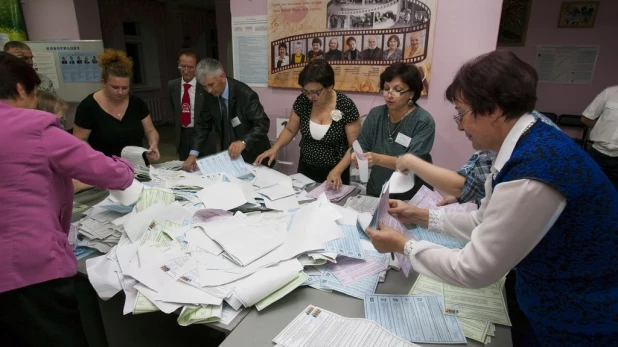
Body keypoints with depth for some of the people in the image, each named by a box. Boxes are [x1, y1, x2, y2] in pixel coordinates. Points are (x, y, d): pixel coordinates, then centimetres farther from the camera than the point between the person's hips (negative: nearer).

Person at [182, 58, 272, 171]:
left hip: (253, 157, -5)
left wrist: (243, 142, -41)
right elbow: (203, 125, 3)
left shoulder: (245, 94, -22)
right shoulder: (210, 97, -4)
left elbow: (263, 124, -25)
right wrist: (193, 153, -10)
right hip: (229, 155, 5)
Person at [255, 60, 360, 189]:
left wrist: (337, 171, -27)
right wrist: (274, 148, -12)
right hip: (305, 169, 4)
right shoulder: (302, 100, -9)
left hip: (334, 174, -3)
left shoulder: (346, 106, -18)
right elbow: (290, 130, 5)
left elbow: (355, 146, -14)